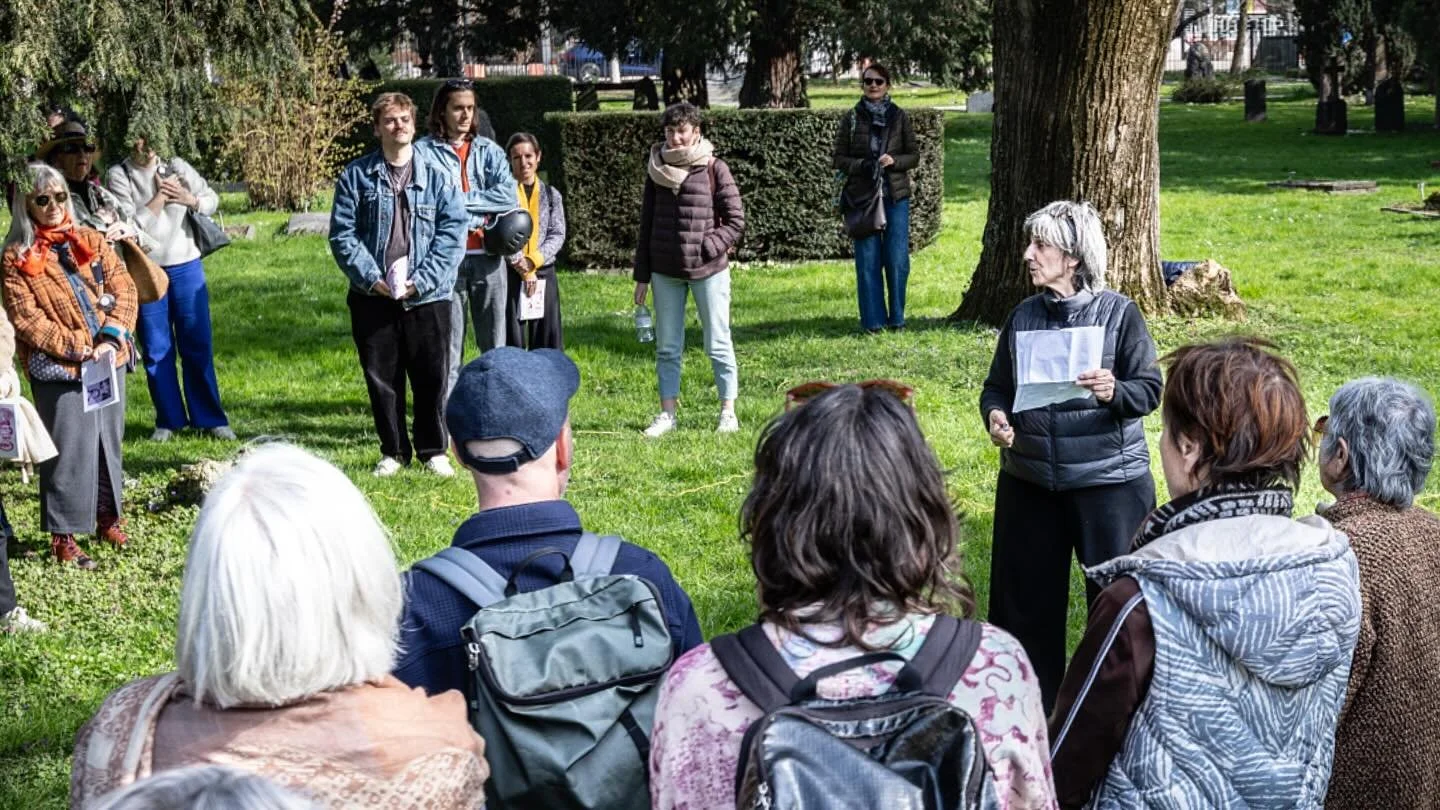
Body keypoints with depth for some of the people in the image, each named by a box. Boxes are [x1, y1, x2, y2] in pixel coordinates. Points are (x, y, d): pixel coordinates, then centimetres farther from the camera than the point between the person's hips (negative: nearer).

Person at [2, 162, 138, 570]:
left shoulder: (91, 240, 10)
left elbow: (124, 290, 5)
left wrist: (112, 338, -11)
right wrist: (79, 348, -16)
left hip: (109, 360, 4)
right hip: (58, 369, -4)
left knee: (108, 440, 13)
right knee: (70, 447, -4)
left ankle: (107, 516, 27)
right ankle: (63, 534, 4)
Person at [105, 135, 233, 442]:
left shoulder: (176, 166, 3)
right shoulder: (118, 175, -5)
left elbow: (212, 200, 10)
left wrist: (190, 199, -10)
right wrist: (161, 195, -11)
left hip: (186, 268, 2)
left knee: (199, 347, 3)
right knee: (156, 351, 5)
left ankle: (211, 419, 12)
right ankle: (169, 420, 17)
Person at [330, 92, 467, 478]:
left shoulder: (437, 174, 0)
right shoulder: (356, 176, 2)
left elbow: (452, 232, -3)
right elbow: (342, 233, 1)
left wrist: (421, 280, -11)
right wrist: (371, 278, -10)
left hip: (427, 297, -1)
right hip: (373, 298, 1)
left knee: (432, 377, 3)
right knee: (381, 378, 8)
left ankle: (433, 451, 18)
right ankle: (393, 451, 22)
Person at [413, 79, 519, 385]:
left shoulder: (489, 150, 11)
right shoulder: (423, 152, 0)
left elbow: (508, 196, -3)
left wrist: (458, 199, -8)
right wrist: (479, 215, -10)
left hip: (488, 256, 3)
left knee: (495, 341, 9)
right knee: (448, 342, 1)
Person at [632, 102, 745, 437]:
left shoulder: (714, 168, -5)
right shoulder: (656, 169, 6)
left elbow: (735, 219, -3)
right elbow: (647, 223, 10)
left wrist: (708, 247, -17)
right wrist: (641, 276, 8)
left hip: (708, 270, -3)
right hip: (665, 271, 4)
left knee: (718, 343, 3)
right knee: (667, 347, 8)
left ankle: (728, 412, 12)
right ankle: (667, 413, 15)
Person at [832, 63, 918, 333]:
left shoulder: (899, 117, 6)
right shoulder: (852, 118, 4)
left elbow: (914, 156, 7)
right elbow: (839, 159, 4)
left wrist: (894, 161, -12)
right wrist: (862, 165, -14)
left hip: (895, 196, 1)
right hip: (862, 197, 0)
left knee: (897, 260, -1)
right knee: (868, 261, 0)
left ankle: (897, 318, 12)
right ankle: (873, 320, 7)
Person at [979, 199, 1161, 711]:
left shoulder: (1119, 312, -6)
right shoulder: (1023, 317, 6)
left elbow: (1150, 389, -7)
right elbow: (997, 386, 12)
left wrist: (1114, 392, -28)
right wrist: (995, 415, -10)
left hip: (1109, 480, -4)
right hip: (1029, 482, 4)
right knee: (1026, 596, 10)